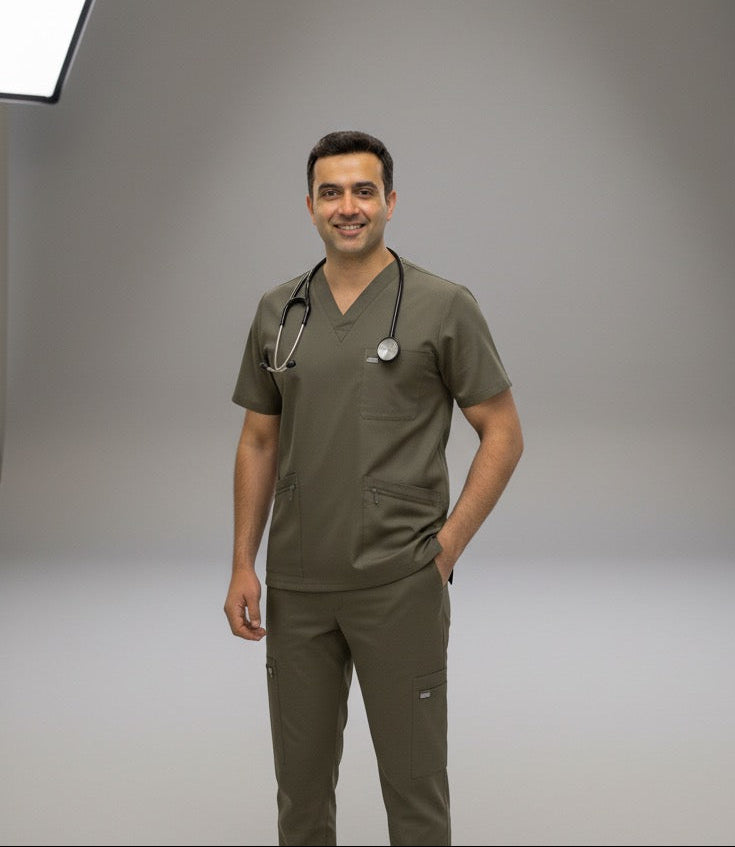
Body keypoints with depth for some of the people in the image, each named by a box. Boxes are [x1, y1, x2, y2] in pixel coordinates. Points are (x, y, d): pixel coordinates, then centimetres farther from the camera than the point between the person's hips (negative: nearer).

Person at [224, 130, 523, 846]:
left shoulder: (443, 308, -6)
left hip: (399, 585, -4)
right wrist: (243, 565, 4)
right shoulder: (277, 312, 7)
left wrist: (446, 546, -9)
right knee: (301, 782, 14)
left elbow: (503, 434, -4)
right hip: (296, 586, 4)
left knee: (414, 785, 5)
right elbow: (258, 443, 11)